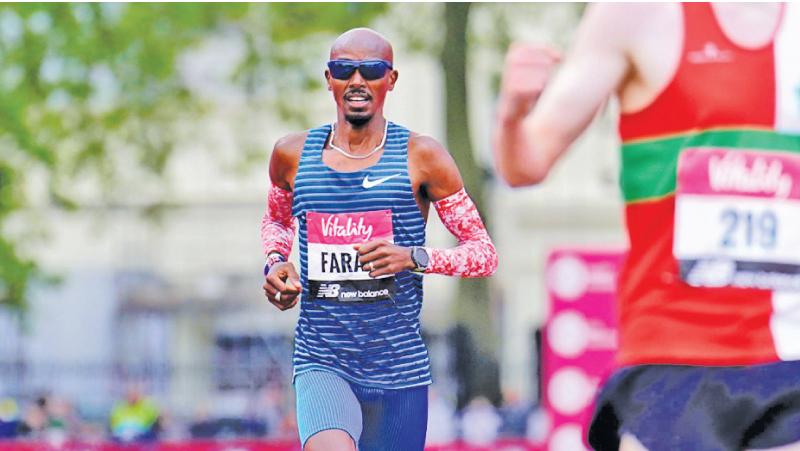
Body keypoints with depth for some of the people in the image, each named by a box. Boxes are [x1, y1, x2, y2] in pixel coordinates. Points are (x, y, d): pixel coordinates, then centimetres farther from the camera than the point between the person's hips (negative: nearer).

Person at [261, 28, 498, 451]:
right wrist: (275, 262, 6)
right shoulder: (293, 155, 5)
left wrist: (414, 257, -16)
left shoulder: (421, 157, -1)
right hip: (321, 364, 0)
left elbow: (485, 253, 1)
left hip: (399, 365, 0)